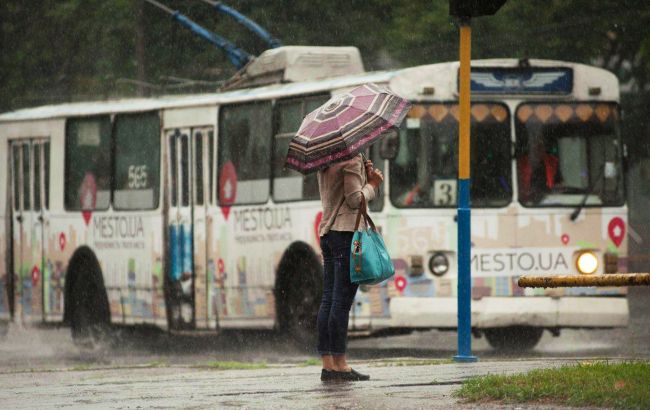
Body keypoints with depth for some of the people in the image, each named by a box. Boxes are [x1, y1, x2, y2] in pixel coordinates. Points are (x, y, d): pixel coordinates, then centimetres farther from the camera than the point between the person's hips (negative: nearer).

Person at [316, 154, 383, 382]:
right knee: (342, 302, -8)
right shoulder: (352, 158, -9)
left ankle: (327, 364, 5)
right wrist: (372, 184, 3)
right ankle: (339, 364, -8)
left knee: (328, 300, 6)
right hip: (347, 231, -9)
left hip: (327, 232, 9)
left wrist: (365, 175, 12)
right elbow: (354, 200, -13)